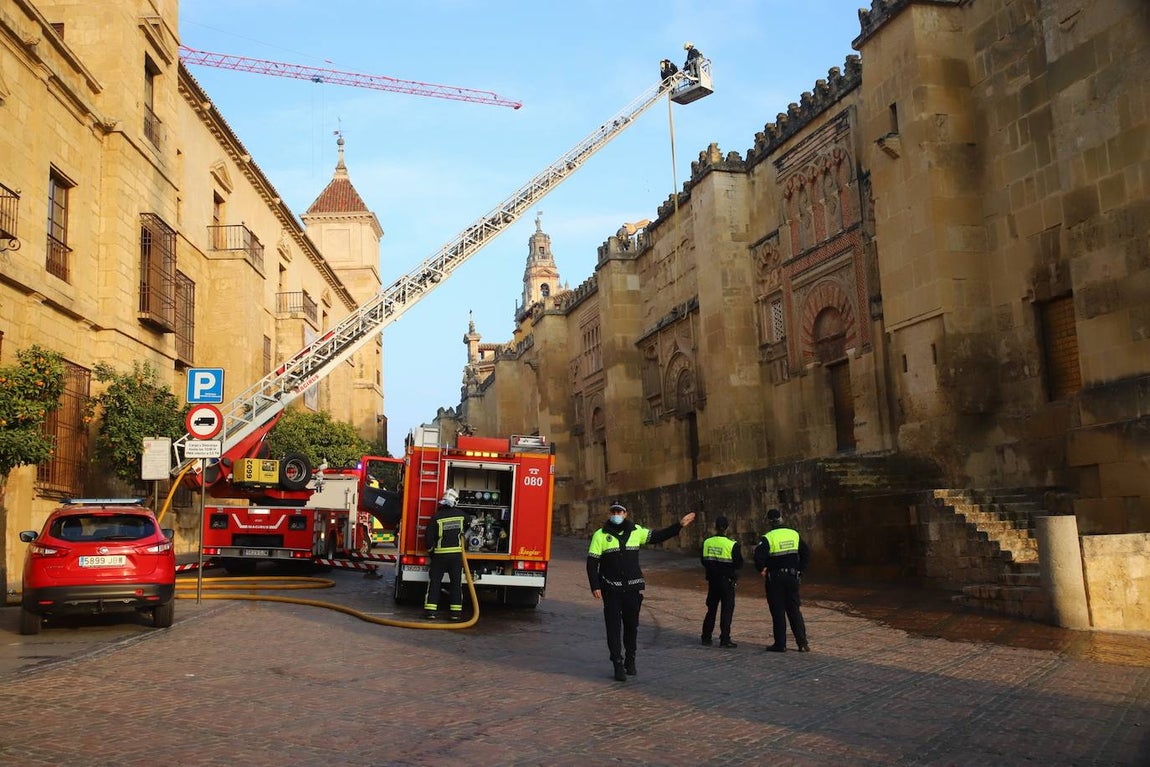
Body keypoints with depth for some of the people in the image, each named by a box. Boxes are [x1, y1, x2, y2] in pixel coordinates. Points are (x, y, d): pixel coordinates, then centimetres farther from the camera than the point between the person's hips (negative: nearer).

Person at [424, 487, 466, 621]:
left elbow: (428, 537, -10)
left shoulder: (436, 517, -10)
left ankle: (430, 610, 3)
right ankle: (456, 611, 8)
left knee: (434, 582, 6)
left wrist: (430, 550, 7)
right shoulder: (461, 515, -1)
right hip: (456, 554, 2)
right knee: (456, 583, 8)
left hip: (440, 555, -2)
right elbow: (466, 527, 20)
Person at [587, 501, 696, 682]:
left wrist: (680, 525, 15)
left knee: (632, 626, 11)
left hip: (633, 588, 3)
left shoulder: (636, 531, 5)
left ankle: (630, 661, 27)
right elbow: (592, 563, -3)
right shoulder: (600, 535, -3)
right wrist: (595, 587, -11)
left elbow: (657, 536, 17)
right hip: (611, 589, -3)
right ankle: (618, 666, 1)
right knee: (614, 628, -4)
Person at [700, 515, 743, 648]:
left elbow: (703, 561, 6)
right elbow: (739, 564, -10)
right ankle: (724, 639, 0)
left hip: (712, 581, 4)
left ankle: (706, 637, 19)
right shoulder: (732, 544, -14)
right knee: (727, 609, 3)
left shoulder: (706, 542, -1)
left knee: (711, 608, 16)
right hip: (727, 581, -4)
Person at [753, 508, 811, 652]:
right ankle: (802, 643, 6)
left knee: (778, 612, 2)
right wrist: (800, 570, 13)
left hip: (775, 578, -4)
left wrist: (761, 569, -5)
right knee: (794, 610, 10)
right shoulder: (794, 534, 5)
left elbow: (759, 556, -22)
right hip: (792, 577, 4)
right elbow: (806, 552, 9)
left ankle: (780, 644, 5)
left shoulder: (768, 538, -11)